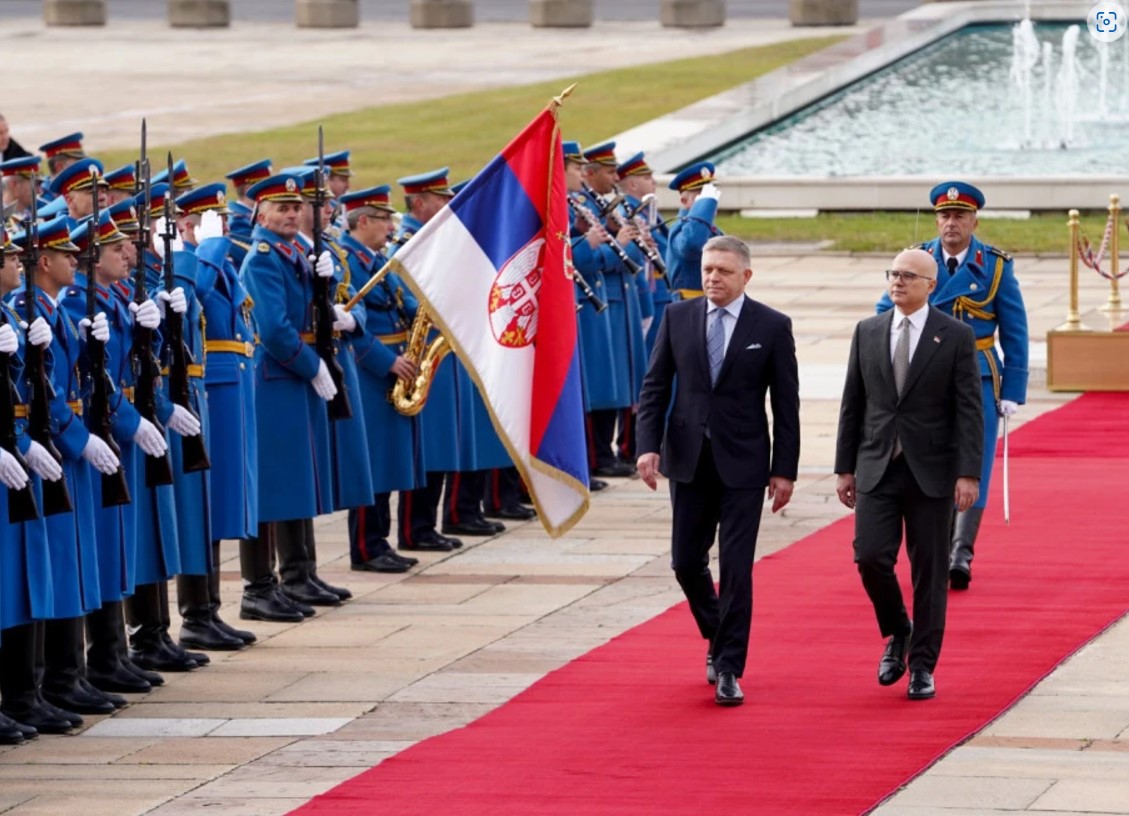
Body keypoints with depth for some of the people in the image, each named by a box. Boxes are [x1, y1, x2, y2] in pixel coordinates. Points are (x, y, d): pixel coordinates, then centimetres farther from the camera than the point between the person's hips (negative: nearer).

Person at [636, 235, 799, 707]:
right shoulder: (677, 317, 3)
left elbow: (786, 403, -1)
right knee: (686, 562, 8)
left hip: (743, 463, -3)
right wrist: (648, 445, -8)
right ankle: (717, 636, 34)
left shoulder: (772, 327, -3)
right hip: (689, 459, 3)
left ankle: (728, 669, 2)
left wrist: (785, 470, -5)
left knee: (736, 567, -5)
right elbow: (655, 385, 5)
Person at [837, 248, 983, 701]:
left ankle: (922, 666, 11)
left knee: (929, 572, 2)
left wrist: (968, 474, -13)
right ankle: (897, 633, 18)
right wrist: (844, 468, 7)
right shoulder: (868, 332, 7)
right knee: (870, 557, -9)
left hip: (931, 472, -2)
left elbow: (970, 410, -6)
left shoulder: (956, 337, -3)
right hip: (877, 468, 2)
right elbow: (852, 404, 10)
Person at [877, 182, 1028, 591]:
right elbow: (886, 311, 9)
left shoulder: (996, 266, -2)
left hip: (977, 380, -2)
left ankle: (961, 555, -11)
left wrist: (1013, 392, -4)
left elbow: (1015, 334, 0)